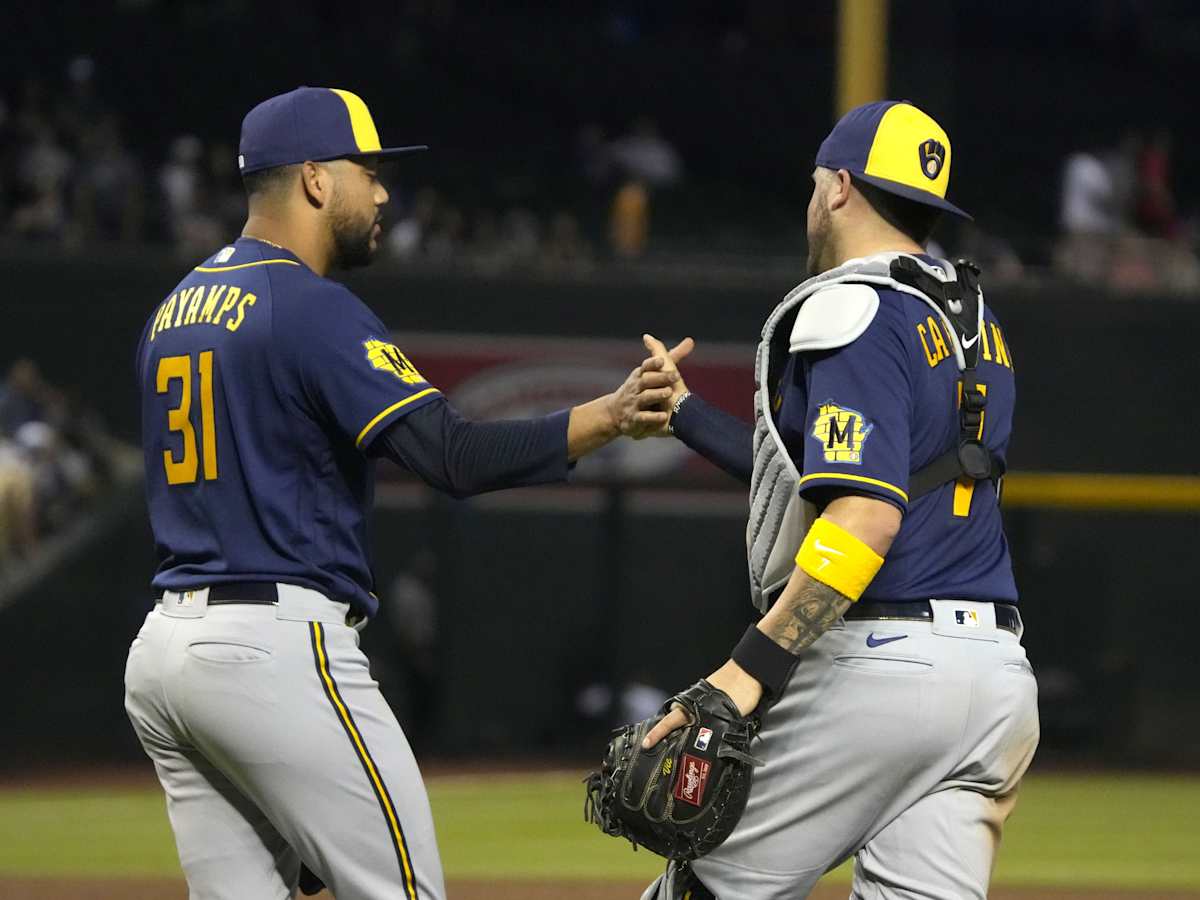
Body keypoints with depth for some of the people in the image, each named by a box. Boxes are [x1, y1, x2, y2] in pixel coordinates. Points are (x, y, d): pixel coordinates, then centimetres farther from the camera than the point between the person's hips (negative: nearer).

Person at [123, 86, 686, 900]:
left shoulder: (175, 310, 16)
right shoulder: (313, 310, -11)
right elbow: (457, 457, -22)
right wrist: (607, 418, -25)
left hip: (160, 649, 9)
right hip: (278, 647, -9)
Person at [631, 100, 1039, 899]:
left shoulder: (852, 314, -8)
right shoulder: (977, 323, 19)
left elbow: (867, 511, -21)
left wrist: (755, 666, -25)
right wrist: (686, 413, 33)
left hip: (876, 661, -8)